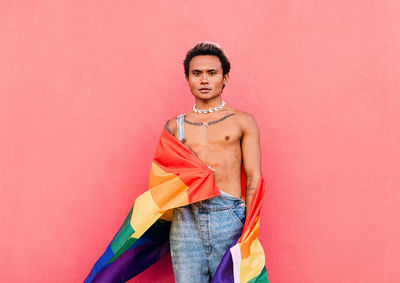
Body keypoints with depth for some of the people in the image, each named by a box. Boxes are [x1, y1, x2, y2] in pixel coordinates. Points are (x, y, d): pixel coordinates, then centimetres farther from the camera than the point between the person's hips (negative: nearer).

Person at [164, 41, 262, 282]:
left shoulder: (242, 122, 10)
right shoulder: (175, 125, 16)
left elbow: (254, 177, 4)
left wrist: (250, 228, -5)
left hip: (229, 217, -1)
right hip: (186, 219, 2)